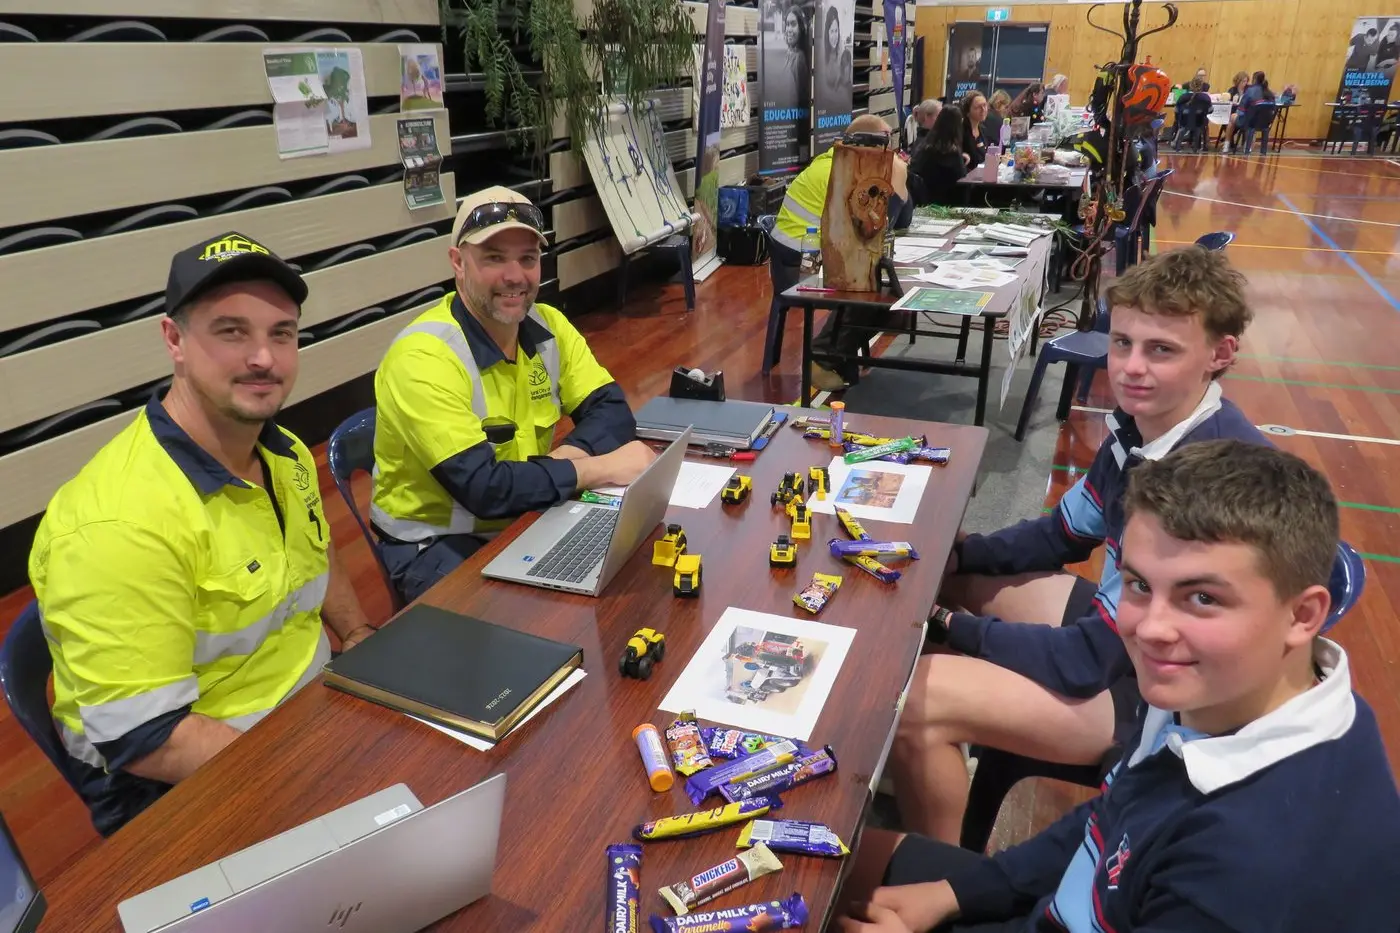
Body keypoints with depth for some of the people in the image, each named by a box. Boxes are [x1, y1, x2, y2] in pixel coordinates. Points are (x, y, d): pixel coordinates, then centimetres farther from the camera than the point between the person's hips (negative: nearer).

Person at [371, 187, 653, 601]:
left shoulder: (548, 326, -2)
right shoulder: (422, 357, -24)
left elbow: (612, 411, -3)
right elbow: (483, 488, -29)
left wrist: (568, 456, -23)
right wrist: (601, 468, -25)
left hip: (526, 518, 6)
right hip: (434, 544, -6)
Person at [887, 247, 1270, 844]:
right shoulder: (1142, 423, -5)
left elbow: (1095, 658, -28)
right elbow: (1065, 534, 10)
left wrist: (954, 627, -16)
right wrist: (955, 554, -5)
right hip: (1118, 625, 9)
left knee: (914, 701, -25)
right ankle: (913, 784, 25)